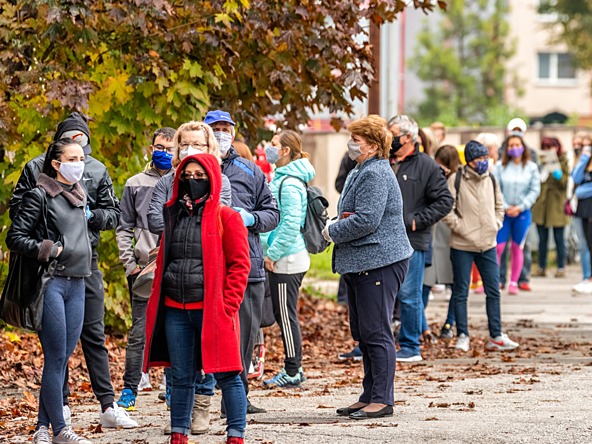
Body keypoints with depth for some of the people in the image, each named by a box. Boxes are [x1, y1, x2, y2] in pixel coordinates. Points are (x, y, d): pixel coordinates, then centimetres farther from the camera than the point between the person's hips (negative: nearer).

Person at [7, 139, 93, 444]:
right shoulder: (39, 196, -6)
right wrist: (47, 250, -15)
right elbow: (15, 237, -9)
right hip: (50, 283, -7)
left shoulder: (80, 196, 16)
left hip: (77, 284, 7)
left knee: (62, 358, 7)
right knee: (56, 358, -6)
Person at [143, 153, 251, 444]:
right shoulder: (172, 214, 13)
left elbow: (240, 264, -6)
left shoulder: (226, 217, -3)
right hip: (175, 311, 5)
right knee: (181, 377, 10)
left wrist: (228, 306, -12)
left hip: (212, 311, -5)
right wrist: (157, 302, 12)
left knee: (226, 375, -2)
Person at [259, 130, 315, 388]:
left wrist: (273, 253, -17)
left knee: (286, 314, -3)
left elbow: (291, 223, -22)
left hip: (287, 260, -10)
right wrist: (270, 250, 19)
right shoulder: (282, 178, 14)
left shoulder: (289, 183, -17)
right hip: (287, 258, 10)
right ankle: (294, 367, 21)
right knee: (282, 313, 14)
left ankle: (292, 373, 3)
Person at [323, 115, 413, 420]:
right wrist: (336, 226, 7)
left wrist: (333, 232, -9)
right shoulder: (361, 172, 19)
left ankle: (382, 400, -6)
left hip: (378, 263, -11)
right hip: (360, 264, 11)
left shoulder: (375, 174, -15)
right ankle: (370, 397, 20)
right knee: (362, 334, 14)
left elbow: (366, 220, -23)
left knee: (376, 333, -9)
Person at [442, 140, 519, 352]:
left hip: (487, 245, 5)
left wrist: (496, 224, 8)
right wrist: (459, 227, -15)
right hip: (462, 245, -5)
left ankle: (496, 336, 12)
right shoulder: (456, 180, -8)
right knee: (460, 292, 2)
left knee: (493, 290, 5)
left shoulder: (490, 181, 9)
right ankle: (462, 336, 10)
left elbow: (499, 206, 22)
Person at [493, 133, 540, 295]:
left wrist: (520, 207, -8)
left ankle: (514, 283, 13)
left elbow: (535, 190, -1)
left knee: (517, 248, 6)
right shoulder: (500, 167, -1)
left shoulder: (531, 167, 1)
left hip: (522, 213, 1)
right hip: (503, 213, -1)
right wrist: (506, 207, -11)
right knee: (498, 247, -6)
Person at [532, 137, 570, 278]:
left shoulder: (563, 162, 1)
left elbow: (565, 183, -6)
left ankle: (561, 267, 7)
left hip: (556, 205, -3)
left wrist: (557, 173, -21)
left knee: (559, 238, 1)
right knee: (542, 238, 7)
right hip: (541, 203, 3)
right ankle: (541, 267, 14)